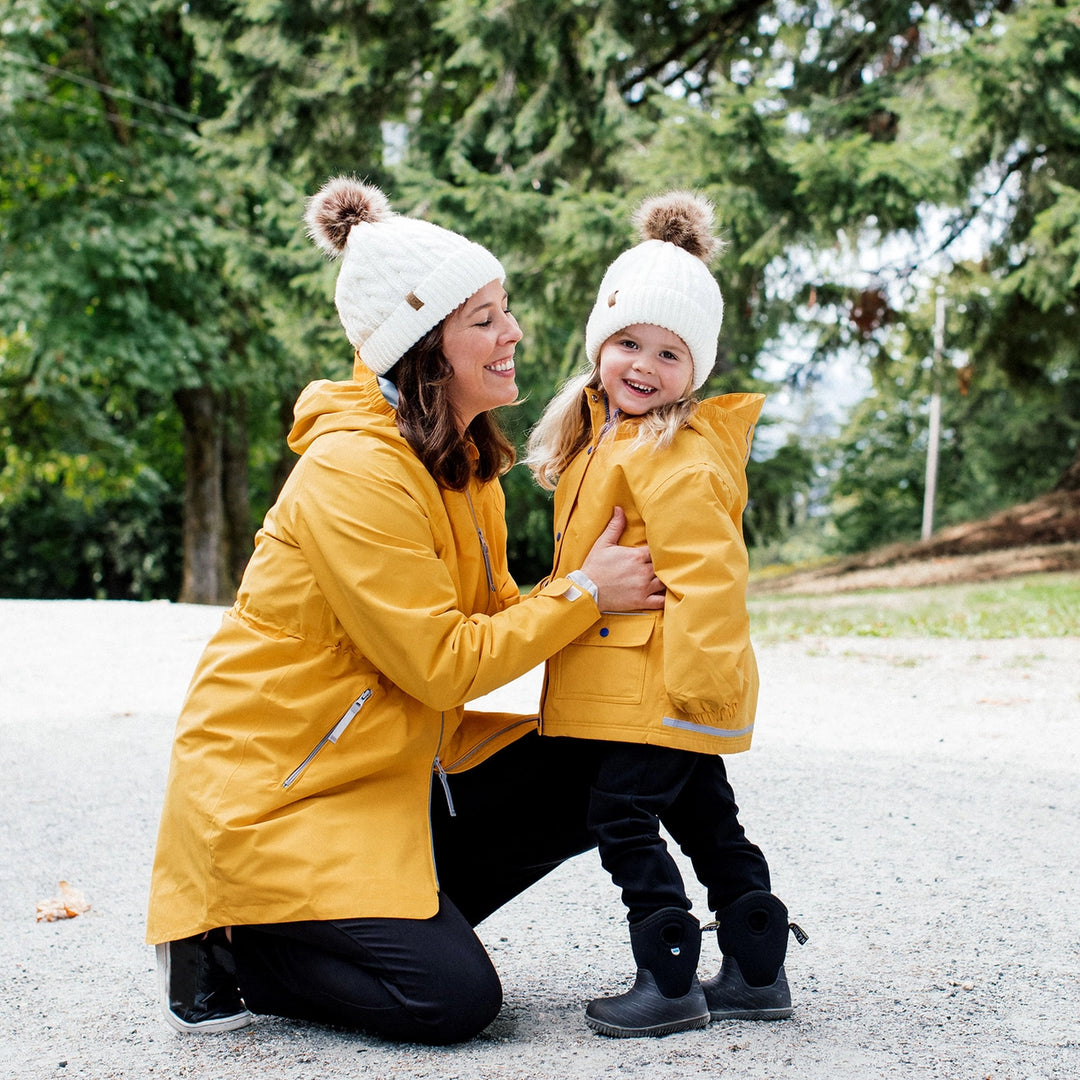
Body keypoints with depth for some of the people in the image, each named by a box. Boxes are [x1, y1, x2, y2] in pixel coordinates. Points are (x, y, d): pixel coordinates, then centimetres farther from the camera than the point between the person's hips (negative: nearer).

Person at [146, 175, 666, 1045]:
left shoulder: (459, 460, 7)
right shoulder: (353, 471, -23)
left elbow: (491, 613, 5)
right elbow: (444, 662, -23)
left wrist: (604, 584, -9)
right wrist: (583, 593, -16)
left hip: (393, 760, 9)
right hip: (268, 789, -9)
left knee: (589, 789, 2)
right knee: (453, 998, -15)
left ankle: (394, 923, 9)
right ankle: (226, 949, 3)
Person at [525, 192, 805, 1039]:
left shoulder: (679, 458, -17)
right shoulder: (602, 436, 15)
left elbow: (705, 572, -23)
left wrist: (694, 675, -26)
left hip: (660, 682, -10)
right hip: (621, 680, 10)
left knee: (626, 818, -6)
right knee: (705, 821, 15)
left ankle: (670, 982, 3)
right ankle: (758, 972, 25)